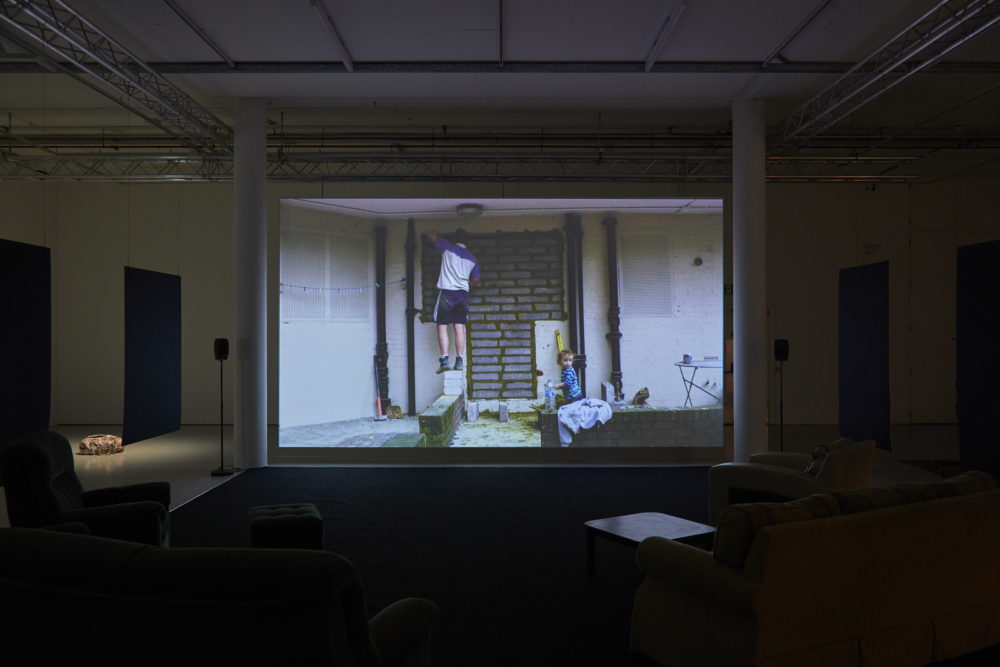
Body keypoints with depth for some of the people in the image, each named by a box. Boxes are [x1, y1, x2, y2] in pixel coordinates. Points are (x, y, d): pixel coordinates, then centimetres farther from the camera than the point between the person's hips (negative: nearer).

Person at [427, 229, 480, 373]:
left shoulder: (448, 247, 3)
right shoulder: (472, 258, 13)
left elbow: (431, 235, 13)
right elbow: (476, 280, 16)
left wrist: (429, 233, 37)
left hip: (447, 292, -4)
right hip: (463, 294, 4)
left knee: (442, 327, -3)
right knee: (459, 327, 3)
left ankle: (444, 360, -13)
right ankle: (459, 360, -2)